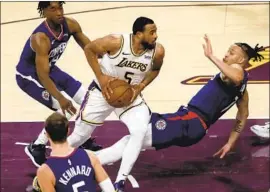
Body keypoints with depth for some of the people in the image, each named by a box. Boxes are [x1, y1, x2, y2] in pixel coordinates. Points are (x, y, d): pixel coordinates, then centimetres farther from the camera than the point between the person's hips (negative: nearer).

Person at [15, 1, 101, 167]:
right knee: (66, 108, -21)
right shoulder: (40, 38, -36)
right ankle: (36, 147, -5)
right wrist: (60, 99, -46)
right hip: (29, 75, -8)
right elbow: (42, 76, -37)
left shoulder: (70, 25, -15)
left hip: (50, 69, 8)